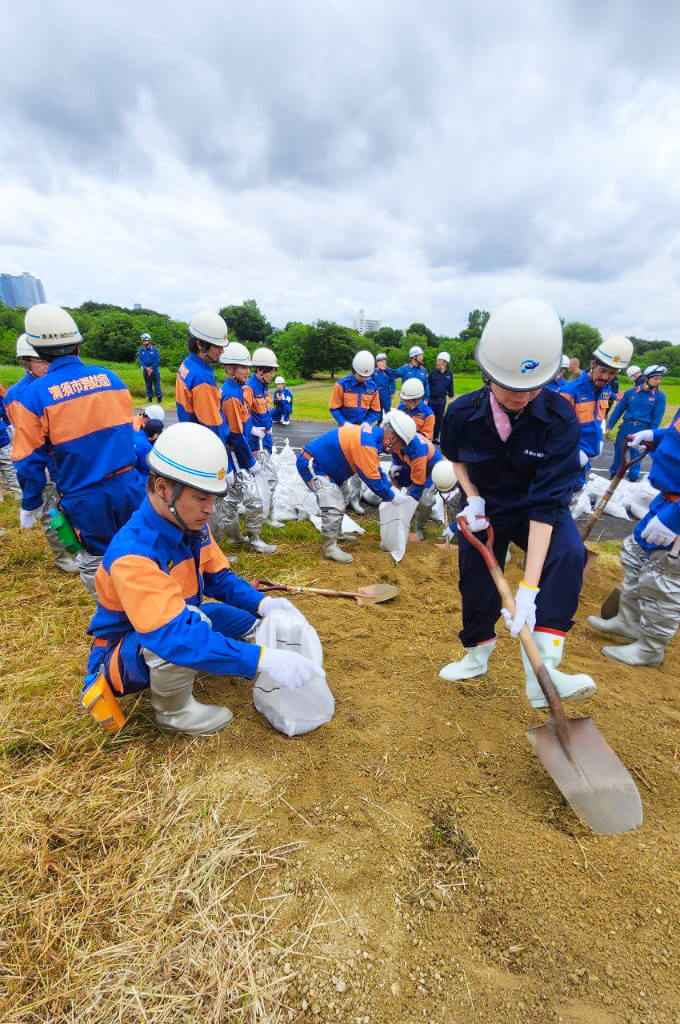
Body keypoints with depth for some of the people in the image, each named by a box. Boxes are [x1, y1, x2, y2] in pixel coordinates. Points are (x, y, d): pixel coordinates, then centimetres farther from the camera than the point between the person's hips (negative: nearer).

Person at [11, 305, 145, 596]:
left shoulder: (35, 393, -10)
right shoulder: (109, 377, 1)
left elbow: (30, 460, -6)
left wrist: (30, 505, 9)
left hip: (85, 498, -3)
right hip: (128, 485, 3)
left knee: (94, 565, 16)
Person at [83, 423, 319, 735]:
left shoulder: (192, 525, -12)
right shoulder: (132, 554, -37)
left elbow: (218, 577, 1)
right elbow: (175, 634, -45)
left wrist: (261, 603, -17)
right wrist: (263, 659, -47)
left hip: (170, 626, 7)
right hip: (123, 650, -7)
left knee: (249, 618, -2)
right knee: (181, 638, -37)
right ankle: (171, 711, -7)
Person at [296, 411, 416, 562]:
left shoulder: (373, 433, 0)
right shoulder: (366, 445, -31)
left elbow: (376, 469, 14)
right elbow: (372, 480, -25)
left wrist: (391, 487, 9)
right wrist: (392, 497, -11)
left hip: (322, 463, 11)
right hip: (310, 464, -11)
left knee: (342, 499, 22)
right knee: (333, 505, -18)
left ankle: (336, 534, 36)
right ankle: (329, 547, -5)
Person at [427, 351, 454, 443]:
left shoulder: (449, 374, 2)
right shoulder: (432, 373, -6)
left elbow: (450, 387, 14)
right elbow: (427, 386, -2)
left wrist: (451, 397, 17)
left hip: (442, 400, 3)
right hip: (432, 400, -3)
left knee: (439, 420, 10)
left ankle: (436, 438, 23)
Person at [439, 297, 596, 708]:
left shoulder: (560, 419, -28)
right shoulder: (463, 413, -21)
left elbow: (546, 504, -32)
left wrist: (529, 587, -37)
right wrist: (472, 498, -15)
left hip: (536, 512, -1)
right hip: (484, 510, 2)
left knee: (568, 552, -30)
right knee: (476, 583, 6)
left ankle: (541, 670, -25)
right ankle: (478, 655, 38)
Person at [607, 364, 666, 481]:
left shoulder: (659, 396, -3)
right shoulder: (631, 392, -1)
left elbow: (656, 418, -1)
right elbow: (618, 409, 5)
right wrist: (610, 426, 4)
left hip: (642, 429, -1)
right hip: (626, 426, 1)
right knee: (619, 450, 10)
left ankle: (633, 476, 24)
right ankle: (614, 472, 29)